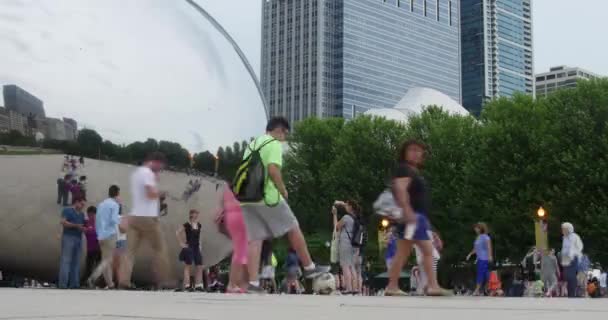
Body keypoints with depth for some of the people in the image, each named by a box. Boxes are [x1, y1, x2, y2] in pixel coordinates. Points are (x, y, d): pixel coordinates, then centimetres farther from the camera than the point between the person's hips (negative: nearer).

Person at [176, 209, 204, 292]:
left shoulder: (199, 225, 9)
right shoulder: (187, 225, -8)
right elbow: (177, 233, -13)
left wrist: (199, 244, 14)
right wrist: (181, 243, -12)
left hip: (197, 248, 6)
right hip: (189, 248, -6)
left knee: (199, 266, 3)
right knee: (188, 266, -4)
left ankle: (198, 285, 8)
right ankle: (187, 285, -3)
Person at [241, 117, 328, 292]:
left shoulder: (252, 145, 21)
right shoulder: (274, 144, -5)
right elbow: (273, 170, -19)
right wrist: (283, 190, -7)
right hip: (267, 197, -8)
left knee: (254, 240, 4)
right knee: (294, 229, 7)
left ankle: (253, 283, -3)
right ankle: (309, 268, 17)